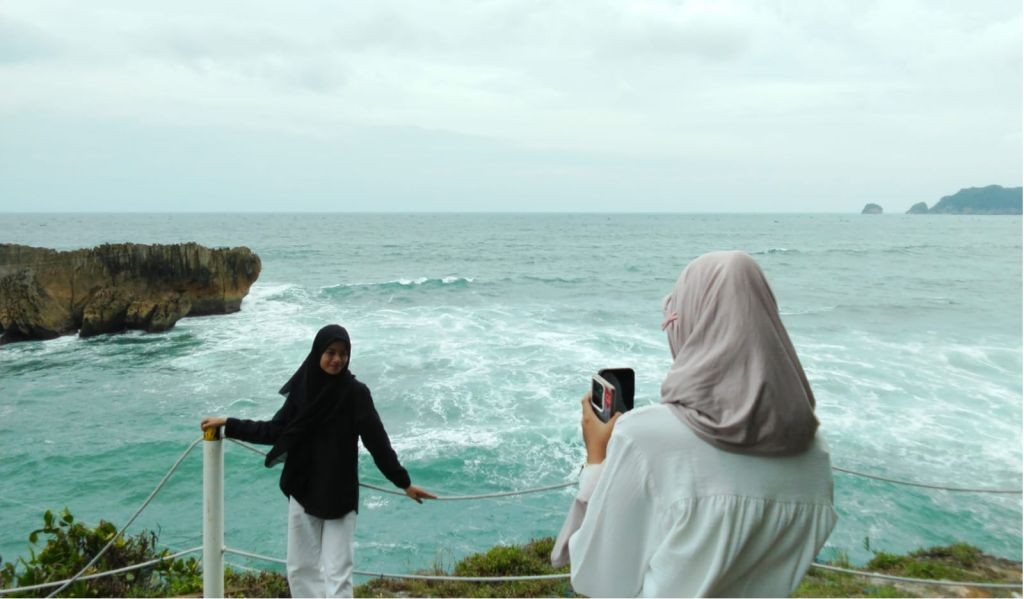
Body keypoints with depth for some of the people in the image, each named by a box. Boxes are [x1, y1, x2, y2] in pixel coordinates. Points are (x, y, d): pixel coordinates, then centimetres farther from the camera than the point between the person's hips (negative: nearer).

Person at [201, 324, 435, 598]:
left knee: (337, 571, -3)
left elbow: (377, 441, -8)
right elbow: (275, 430, 8)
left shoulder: (356, 393, -10)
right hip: (304, 491, 4)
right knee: (301, 567, 12)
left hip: (340, 494, -4)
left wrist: (403, 482, -6)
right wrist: (228, 424, 8)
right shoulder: (302, 388, -1)